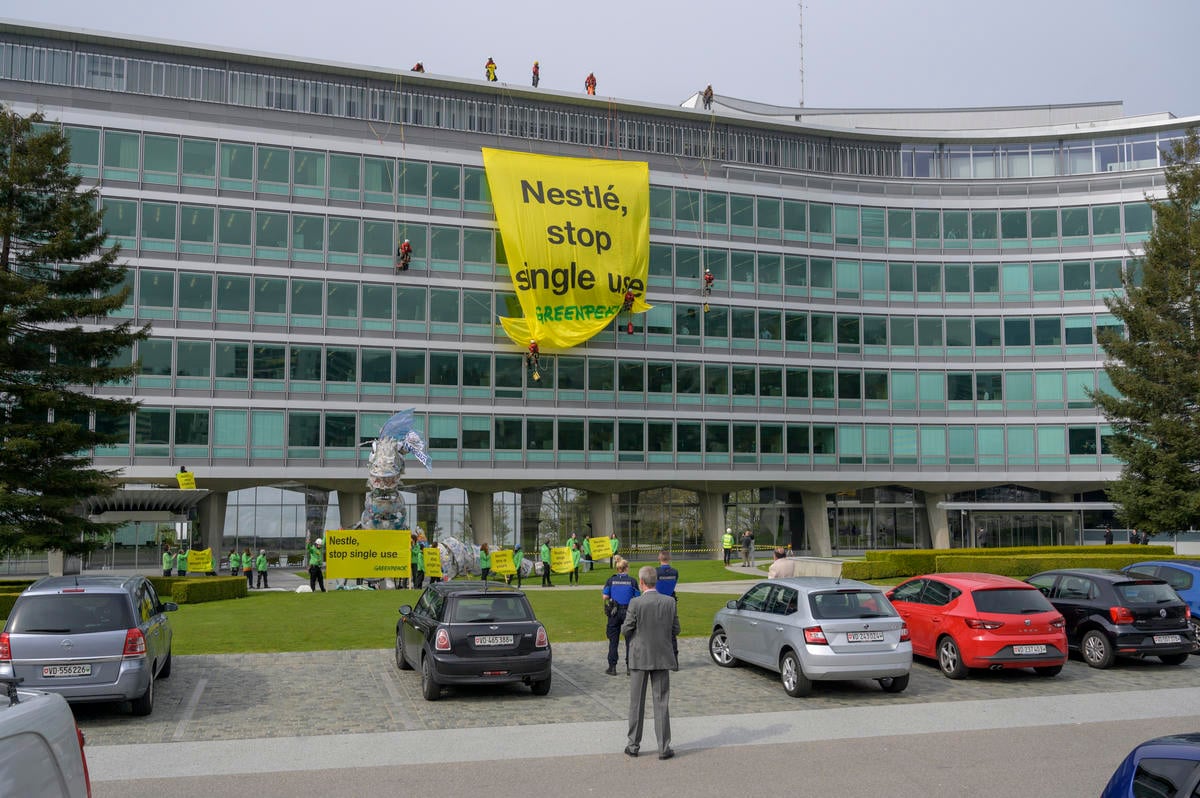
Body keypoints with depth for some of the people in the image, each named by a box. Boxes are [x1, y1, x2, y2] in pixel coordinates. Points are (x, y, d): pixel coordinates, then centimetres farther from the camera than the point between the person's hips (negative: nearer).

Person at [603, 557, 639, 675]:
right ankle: (629, 666, 9)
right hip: (628, 611, -1)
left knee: (613, 640, 8)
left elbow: (605, 597, -5)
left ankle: (612, 667, 8)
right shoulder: (631, 580, -4)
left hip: (614, 612, 1)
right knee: (629, 640, 9)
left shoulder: (610, 580, -2)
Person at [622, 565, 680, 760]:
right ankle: (664, 748, 8)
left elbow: (625, 630, -8)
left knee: (636, 703, 10)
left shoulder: (636, 603, -15)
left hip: (640, 658, -2)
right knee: (662, 703, 8)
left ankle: (633, 746, 17)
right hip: (662, 658, 2)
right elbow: (676, 630, 1)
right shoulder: (670, 602, -6)